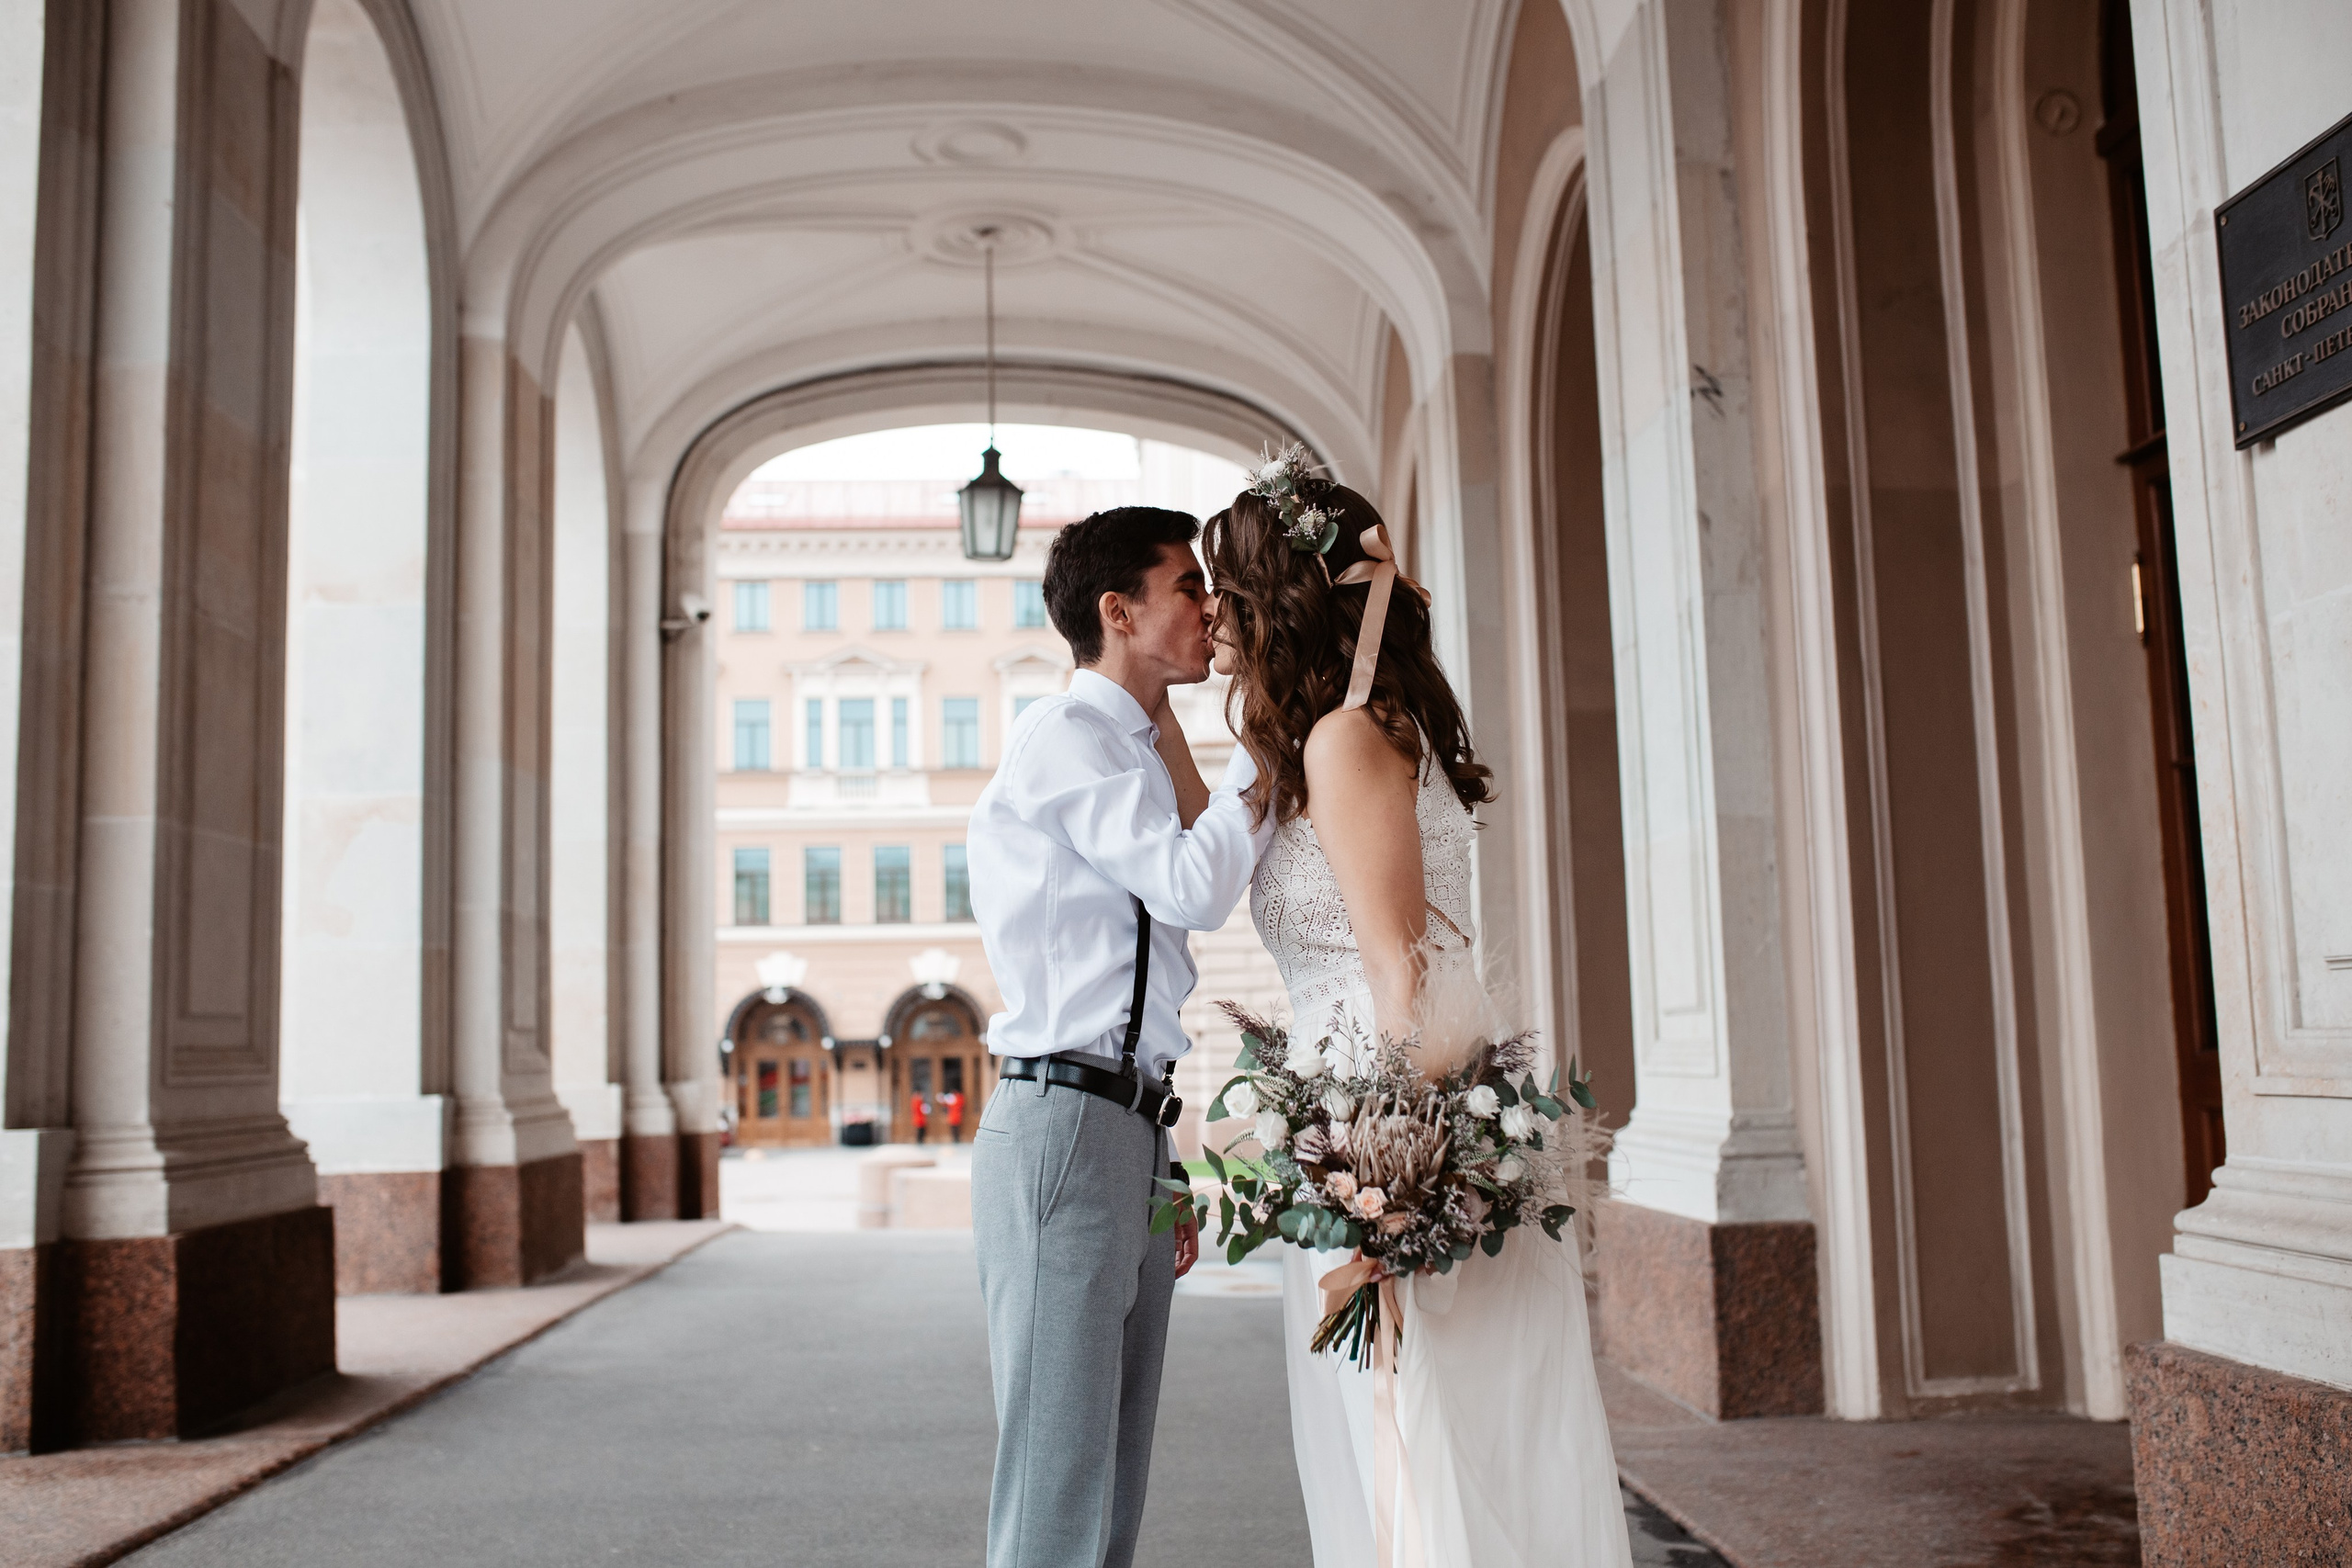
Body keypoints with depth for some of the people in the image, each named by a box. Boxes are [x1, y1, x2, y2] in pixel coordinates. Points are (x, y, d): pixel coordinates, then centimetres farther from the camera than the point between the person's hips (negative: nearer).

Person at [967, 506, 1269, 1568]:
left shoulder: (1134, 753, 22)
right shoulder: (1066, 735, -5)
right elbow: (1195, 887, -18)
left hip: (1129, 1126, 9)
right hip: (1063, 1123, -9)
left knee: (1113, 1480, 11)